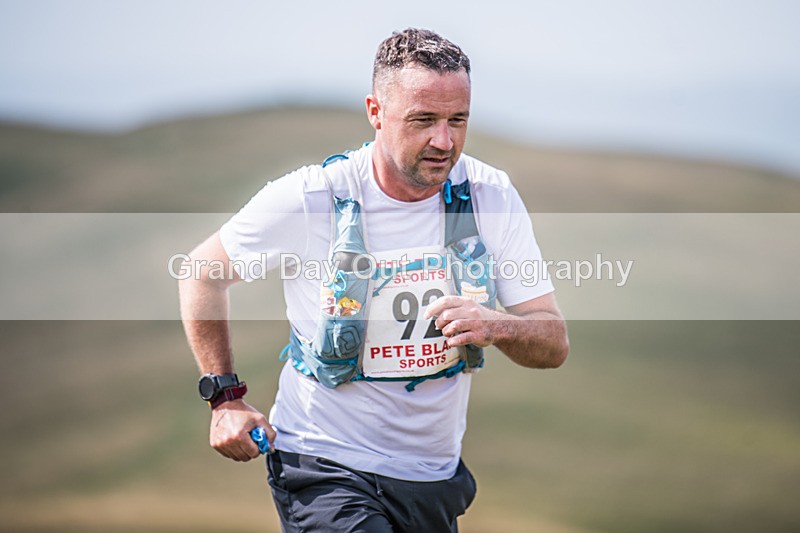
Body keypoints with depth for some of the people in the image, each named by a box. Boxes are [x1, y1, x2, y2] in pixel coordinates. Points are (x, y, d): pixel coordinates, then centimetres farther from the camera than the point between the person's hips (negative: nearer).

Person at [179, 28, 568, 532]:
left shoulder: (492, 197, -6)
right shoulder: (309, 198, -14)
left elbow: (554, 345, -5)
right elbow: (204, 271, 2)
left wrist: (496, 326, -27)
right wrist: (226, 397, -2)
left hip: (436, 475, 4)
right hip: (325, 467, -4)